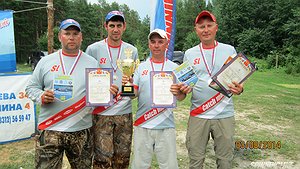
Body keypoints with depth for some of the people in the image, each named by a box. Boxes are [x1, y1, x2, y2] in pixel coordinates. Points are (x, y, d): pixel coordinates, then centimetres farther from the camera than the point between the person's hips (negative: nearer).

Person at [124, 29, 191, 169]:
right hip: (142, 125, 1)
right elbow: (134, 93, 3)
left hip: (166, 126, -1)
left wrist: (179, 92, -21)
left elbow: (181, 97, 2)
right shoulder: (141, 67, 6)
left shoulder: (174, 67, 3)